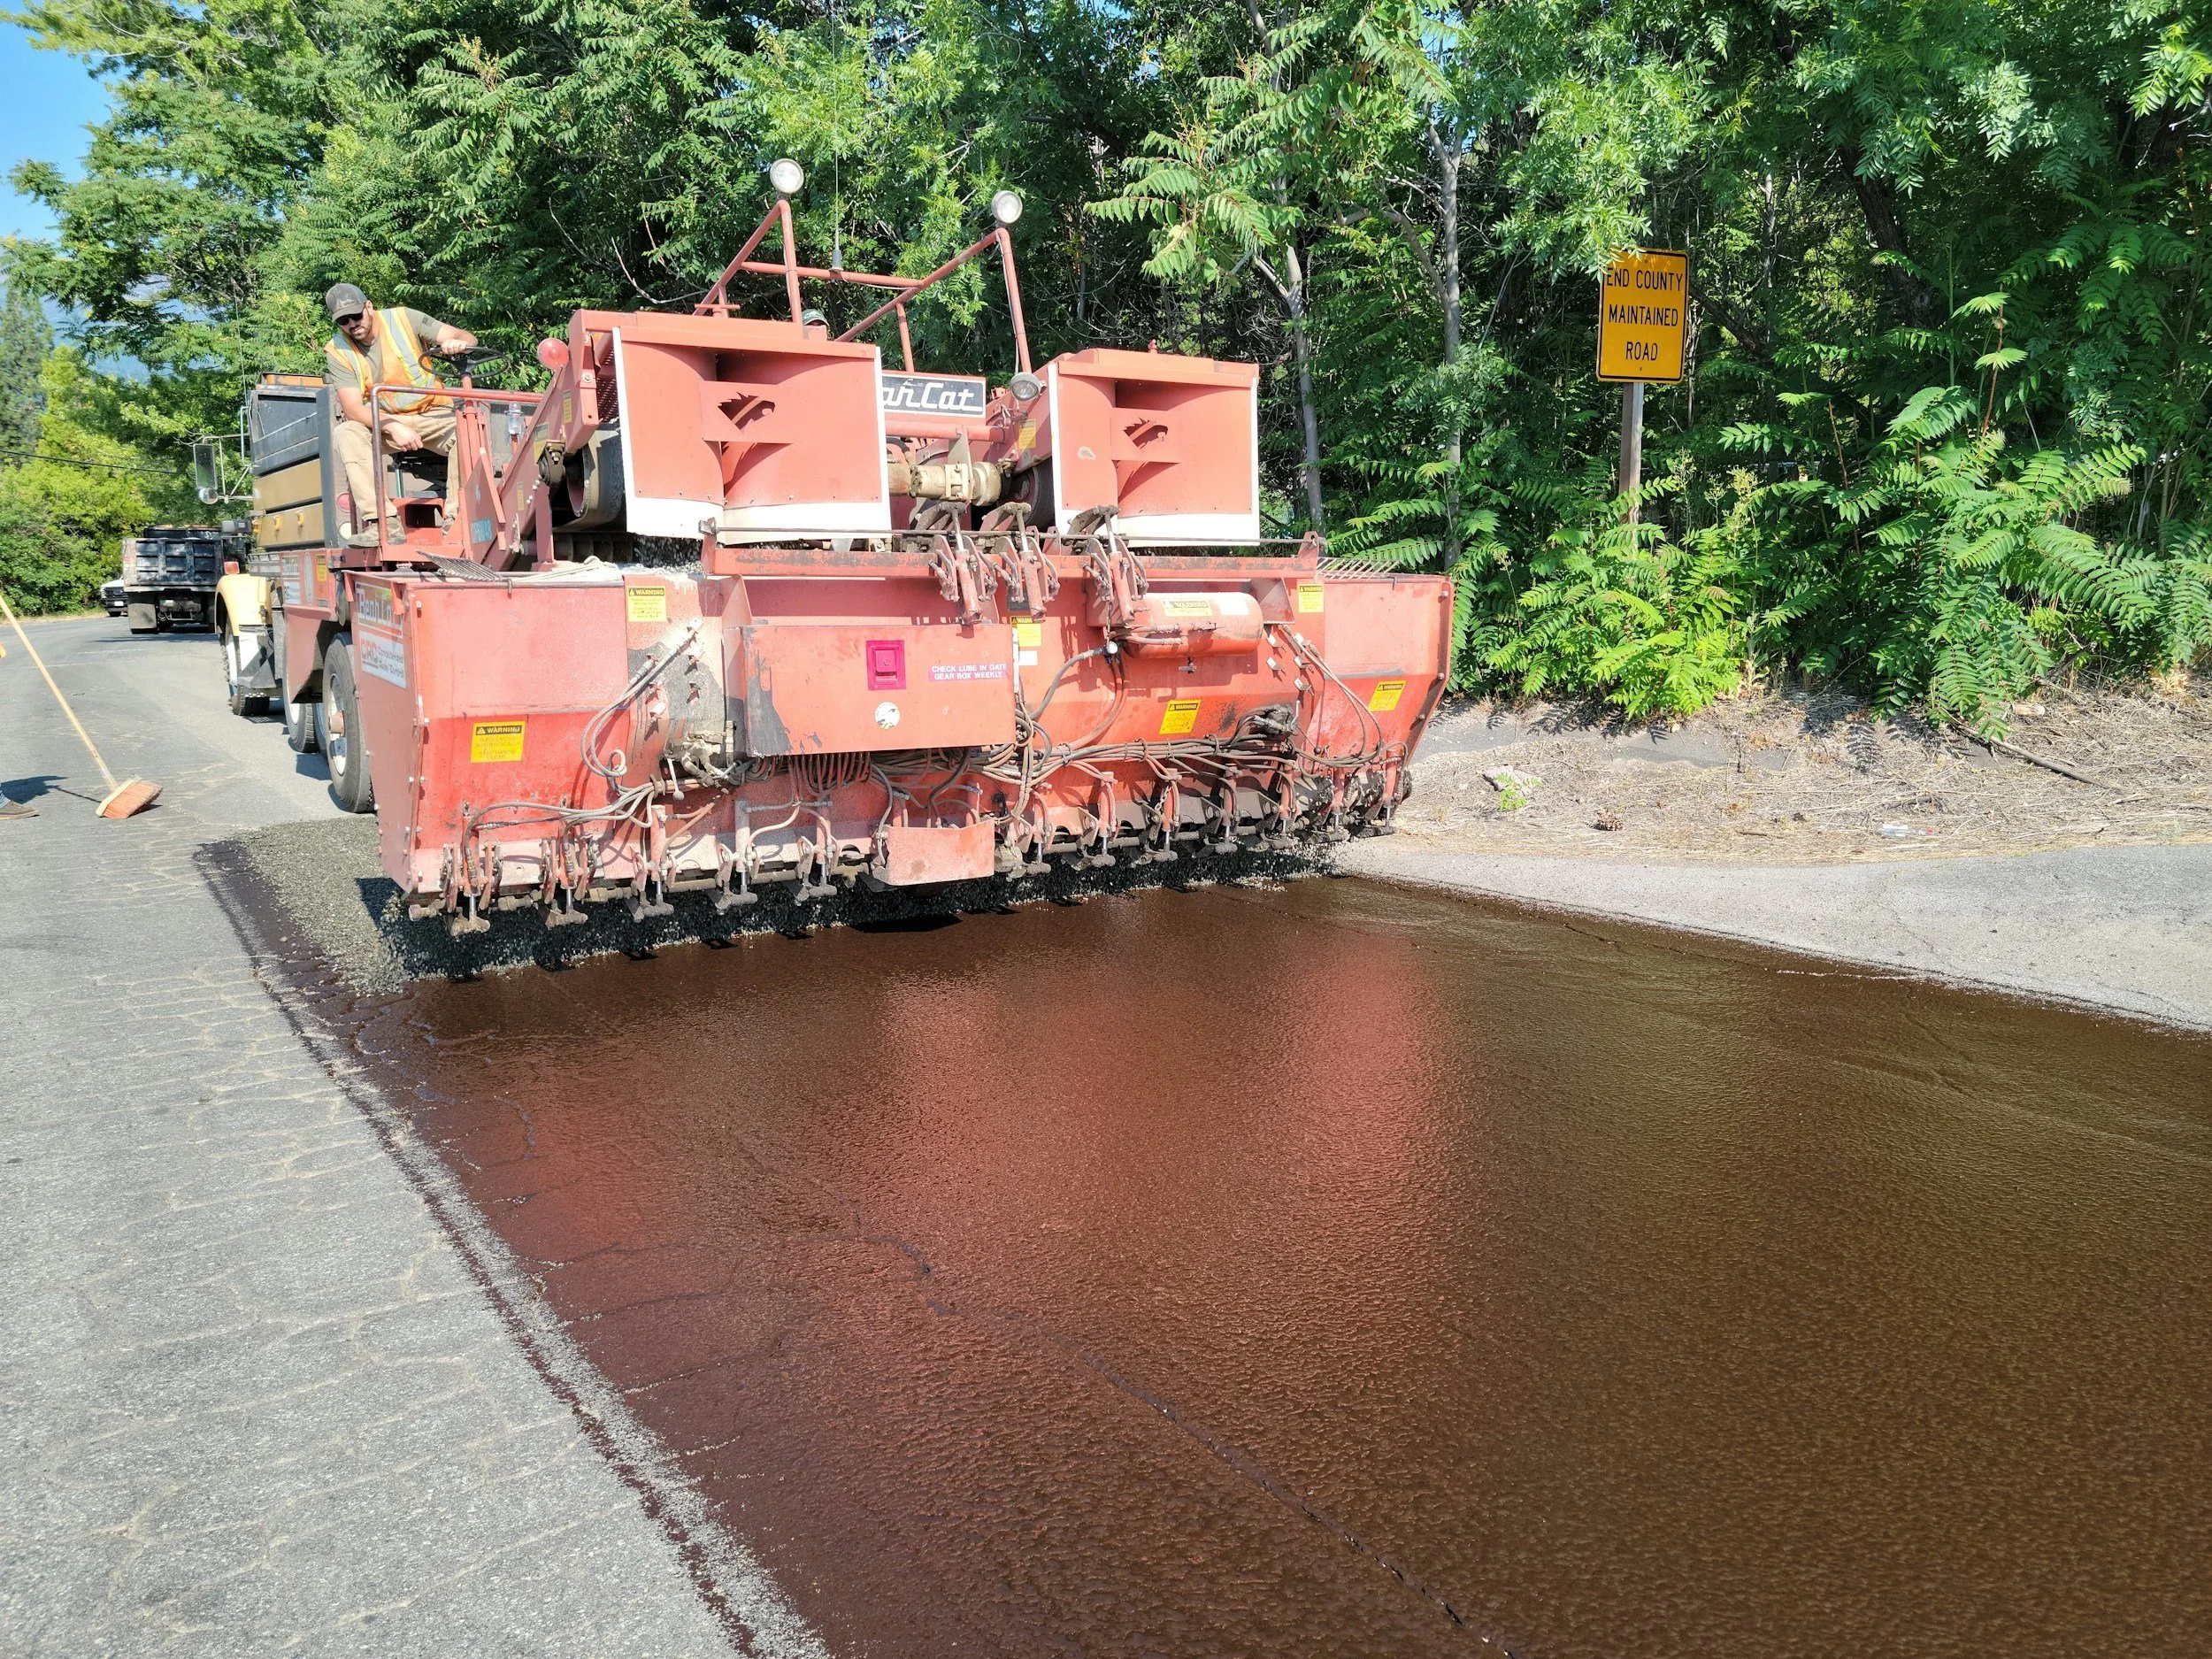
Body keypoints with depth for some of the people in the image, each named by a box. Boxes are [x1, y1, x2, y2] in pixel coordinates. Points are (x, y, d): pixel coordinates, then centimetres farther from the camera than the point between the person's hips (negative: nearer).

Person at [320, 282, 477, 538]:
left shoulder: (403, 319, -7)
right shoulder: (337, 351, -5)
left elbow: (468, 338, -9)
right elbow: (353, 408, -15)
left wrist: (457, 343, -35)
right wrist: (394, 428, -32)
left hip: (431, 414, -1)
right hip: (383, 422, 1)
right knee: (346, 434, -29)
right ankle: (385, 522, -37)